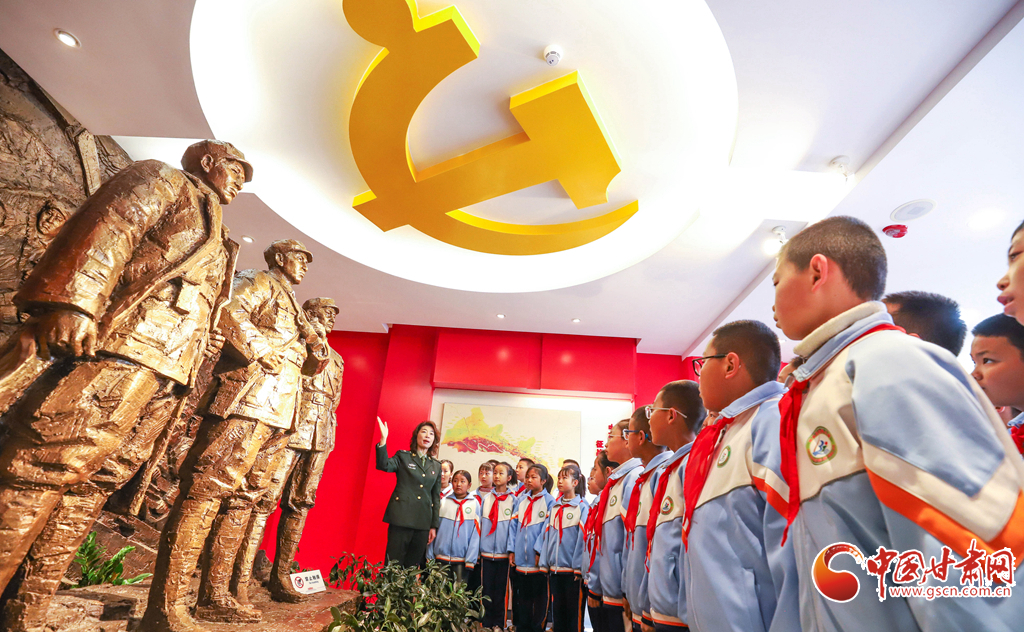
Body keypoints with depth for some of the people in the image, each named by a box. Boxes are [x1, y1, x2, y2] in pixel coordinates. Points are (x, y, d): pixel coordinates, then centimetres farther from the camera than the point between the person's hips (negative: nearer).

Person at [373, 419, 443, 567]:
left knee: (413, 565, 8)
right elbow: (383, 465, -16)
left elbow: (436, 496, 13)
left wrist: (434, 526, 9)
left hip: (423, 522, 3)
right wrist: (383, 440, -28)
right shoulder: (403, 456, 4)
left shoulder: (436, 466, 13)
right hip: (401, 519, -3)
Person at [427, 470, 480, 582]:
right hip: (441, 556, 2)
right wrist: (429, 555, 4)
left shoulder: (474, 504, -1)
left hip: (462, 559, -2)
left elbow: (475, 533, -2)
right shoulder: (443, 502, 4)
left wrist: (470, 559, -6)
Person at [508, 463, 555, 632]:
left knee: (539, 595, 5)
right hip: (520, 559, 5)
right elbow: (514, 526, 10)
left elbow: (547, 528, -11)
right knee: (522, 594, 14)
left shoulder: (549, 501, -6)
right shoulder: (521, 500, 10)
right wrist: (512, 549, 3)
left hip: (538, 560, -5)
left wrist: (539, 550, -16)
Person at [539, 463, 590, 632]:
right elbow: (547, 536, 10)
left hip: (572, 570, -5)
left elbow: (583, 538, -12)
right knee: (557, 612, 14)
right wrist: (544, 564, 6)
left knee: (573, 612, 5)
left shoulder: (582, 507, -8)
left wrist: (578, 568, -14)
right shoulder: (554, 508, 10)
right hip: (554, 569, 5)